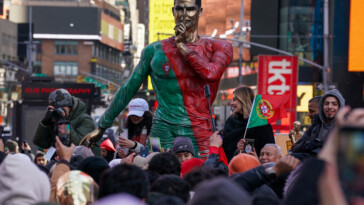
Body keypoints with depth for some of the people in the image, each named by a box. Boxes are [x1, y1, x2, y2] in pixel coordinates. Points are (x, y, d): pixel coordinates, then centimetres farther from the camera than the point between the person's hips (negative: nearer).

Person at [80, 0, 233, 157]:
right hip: (163, 129, 1)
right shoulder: (155, 50, 10)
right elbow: (128, 90, 17)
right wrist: (102, 126, 19)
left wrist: (183, 48, -4)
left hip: (199, 132, -1)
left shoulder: (219, 48, 8)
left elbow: (211, 73, -14)